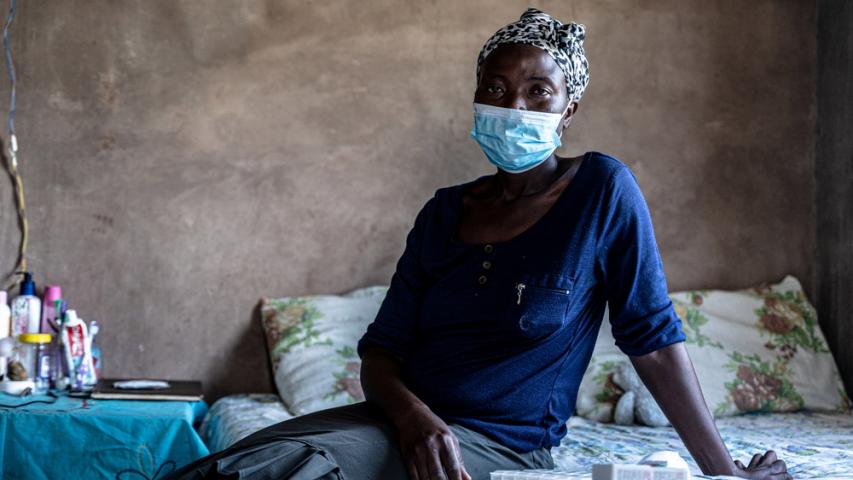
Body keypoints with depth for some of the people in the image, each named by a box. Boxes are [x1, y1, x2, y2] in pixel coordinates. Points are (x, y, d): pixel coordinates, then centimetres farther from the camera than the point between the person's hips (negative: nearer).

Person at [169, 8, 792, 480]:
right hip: (404, 424, 5)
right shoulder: (445, 212, 11)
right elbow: (380, 351, 5)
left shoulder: (602, 190, -2)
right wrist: (413, 416, -18)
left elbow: (654, 339, 0)